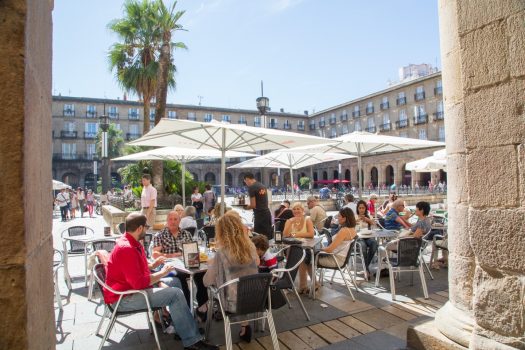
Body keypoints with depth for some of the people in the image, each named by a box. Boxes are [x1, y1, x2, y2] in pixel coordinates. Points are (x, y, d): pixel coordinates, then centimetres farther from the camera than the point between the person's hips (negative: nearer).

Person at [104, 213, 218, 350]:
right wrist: (162, 273, -18)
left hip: (130, 288, 11)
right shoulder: (127, 249, -25)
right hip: (123, 299, -11)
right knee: (176, 294, -20)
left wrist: (152, 265, 8)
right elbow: (139, 283, -30)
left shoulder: (130, 243, 8)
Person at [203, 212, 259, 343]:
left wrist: (211, 265, 8)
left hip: (234, 303, -3)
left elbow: (207, 282, -10)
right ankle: (244, 326, 28)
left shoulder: (221, 252, -19)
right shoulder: (251, 246, -5)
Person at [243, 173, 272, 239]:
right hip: (267, 213, 8)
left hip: (259, 215, -8)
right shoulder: (263, 186, 14)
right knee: (268, 236, 11)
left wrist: (247, 207, 7)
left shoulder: (251, 188, -10)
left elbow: (253, 205, -13)